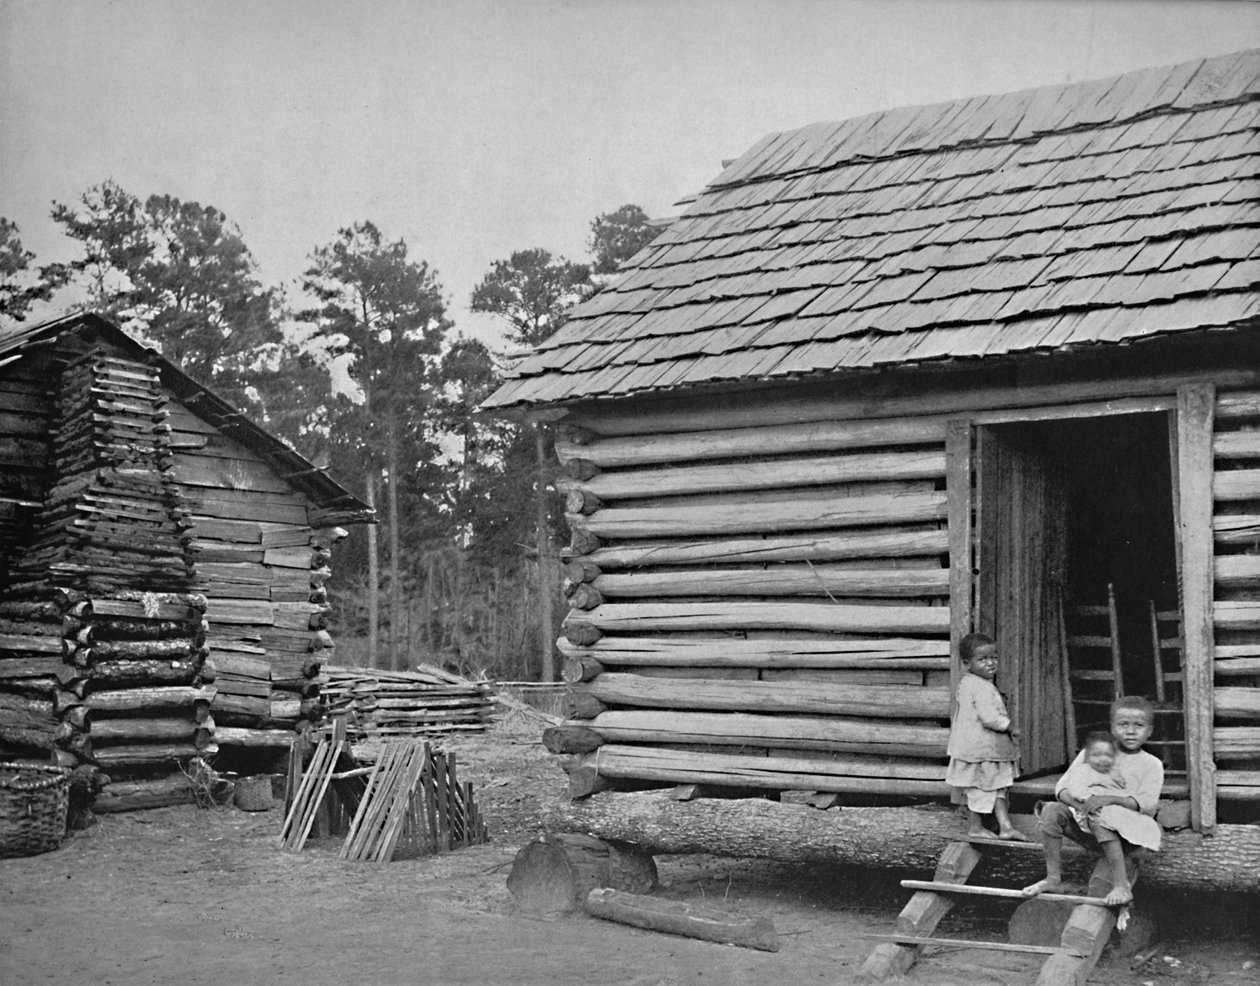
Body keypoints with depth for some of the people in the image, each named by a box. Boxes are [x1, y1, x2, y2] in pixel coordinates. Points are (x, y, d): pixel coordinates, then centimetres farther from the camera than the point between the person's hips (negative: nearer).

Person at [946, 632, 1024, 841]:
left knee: (997, 787, 14)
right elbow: (989, 718, -29)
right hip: (980, 749, -10)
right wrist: (1008, 727, -11)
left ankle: (1005, 826, 17)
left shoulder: (966, 684, 10)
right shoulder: (982, 688, -22)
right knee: (980, 790, 4)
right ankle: (975, 827, 16)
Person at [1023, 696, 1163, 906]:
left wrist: (1111, 799, -24)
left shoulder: (1151, 765, 4)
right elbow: (1062, 786, 4)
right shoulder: (1090, 751, 11)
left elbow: (1148, 804, -10)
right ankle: (1053, 878, -14)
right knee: (1051, 810, -21)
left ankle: (1122, 885, -33)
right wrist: (1077, 803, -19)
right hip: (1085, 826, 4)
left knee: (1100, 818, -36)